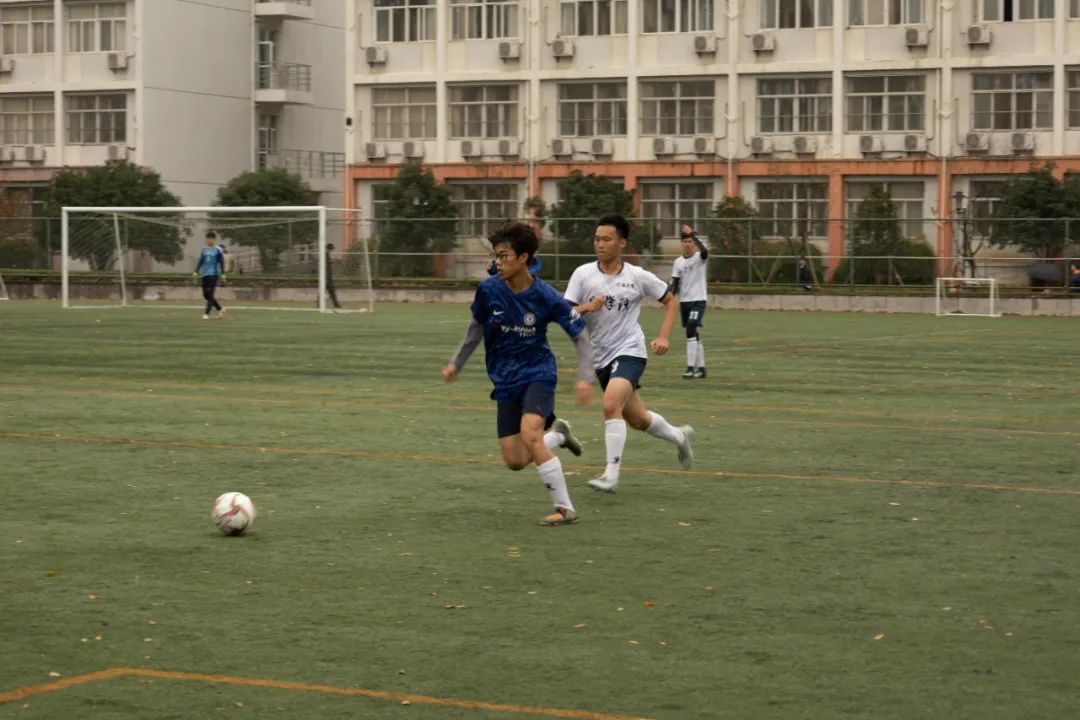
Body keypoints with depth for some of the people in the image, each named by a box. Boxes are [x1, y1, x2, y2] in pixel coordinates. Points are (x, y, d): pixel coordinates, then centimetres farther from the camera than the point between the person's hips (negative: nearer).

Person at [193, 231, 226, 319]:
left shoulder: (218, 250, -1)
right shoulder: (204, 250, 12)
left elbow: (221, 263, -1)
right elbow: (200, 261, 15)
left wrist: (222, 274, -7)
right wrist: (196, 271, 6)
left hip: (213, 274, -6)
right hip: (205, 275, 6)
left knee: (210, 294, -11)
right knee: (205, 295, 6)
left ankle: (206, 313, -10)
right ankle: (220, 309, 21)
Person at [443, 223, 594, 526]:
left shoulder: (546, 297, -16)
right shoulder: (488, 290, -8)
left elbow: (579, 335, -6)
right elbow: (477, 327, 12)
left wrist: (585, 377, -16)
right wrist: (457, 362, 18)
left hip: (537, 372, -4)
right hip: (505, 381, 4)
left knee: (529, 434, -28)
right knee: (514, 461, -1)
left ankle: (565, 508, -17)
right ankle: (557, 434, 32)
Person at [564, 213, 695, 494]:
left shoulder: (638, 276, -6)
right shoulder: (583, 274, -3)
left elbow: (670, 301, 7)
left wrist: (663, 337, -5)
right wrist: (587, 307, -26)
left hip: (629, 352, -4)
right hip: (600, 357, 4)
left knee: (611, 405, -27)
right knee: (637, 419, 14)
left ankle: (612, 473, -22)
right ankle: (679, 436, 44)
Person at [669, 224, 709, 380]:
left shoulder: (699, 258, -6)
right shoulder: (678, 262, 9)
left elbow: (704, 251, -31)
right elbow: (675, 284, 11)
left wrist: (693, 234, -30)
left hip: (699, 300, -6)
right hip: (684, 301, 6)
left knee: (691, 331, -19)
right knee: (694, 335, 11)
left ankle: (691, 367, -19)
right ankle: (701, 368, 18)